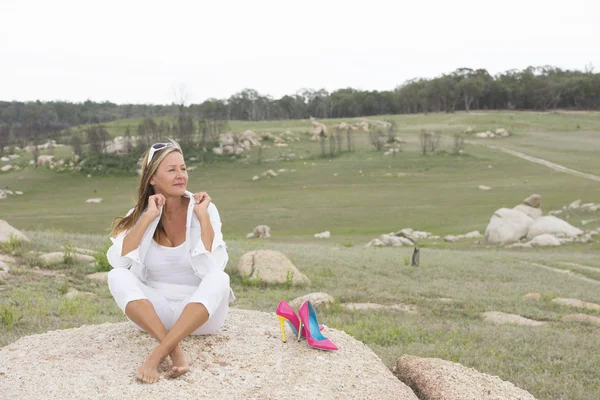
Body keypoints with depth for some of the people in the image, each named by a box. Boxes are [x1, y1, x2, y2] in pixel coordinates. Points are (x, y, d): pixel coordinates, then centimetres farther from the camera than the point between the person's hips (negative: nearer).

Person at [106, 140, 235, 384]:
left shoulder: (204, 209, -7)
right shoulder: (140, 214, -1)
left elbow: (211, 268, -21)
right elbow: (117, 261, -18)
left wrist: (203, 216, -20)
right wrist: (148, 217, -18)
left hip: (201, 313, -2)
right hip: (154, 311, 2)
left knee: (219, 279, -32)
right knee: (117, 276, -24)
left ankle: (157, 355, -37)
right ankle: (175, 351, -35)